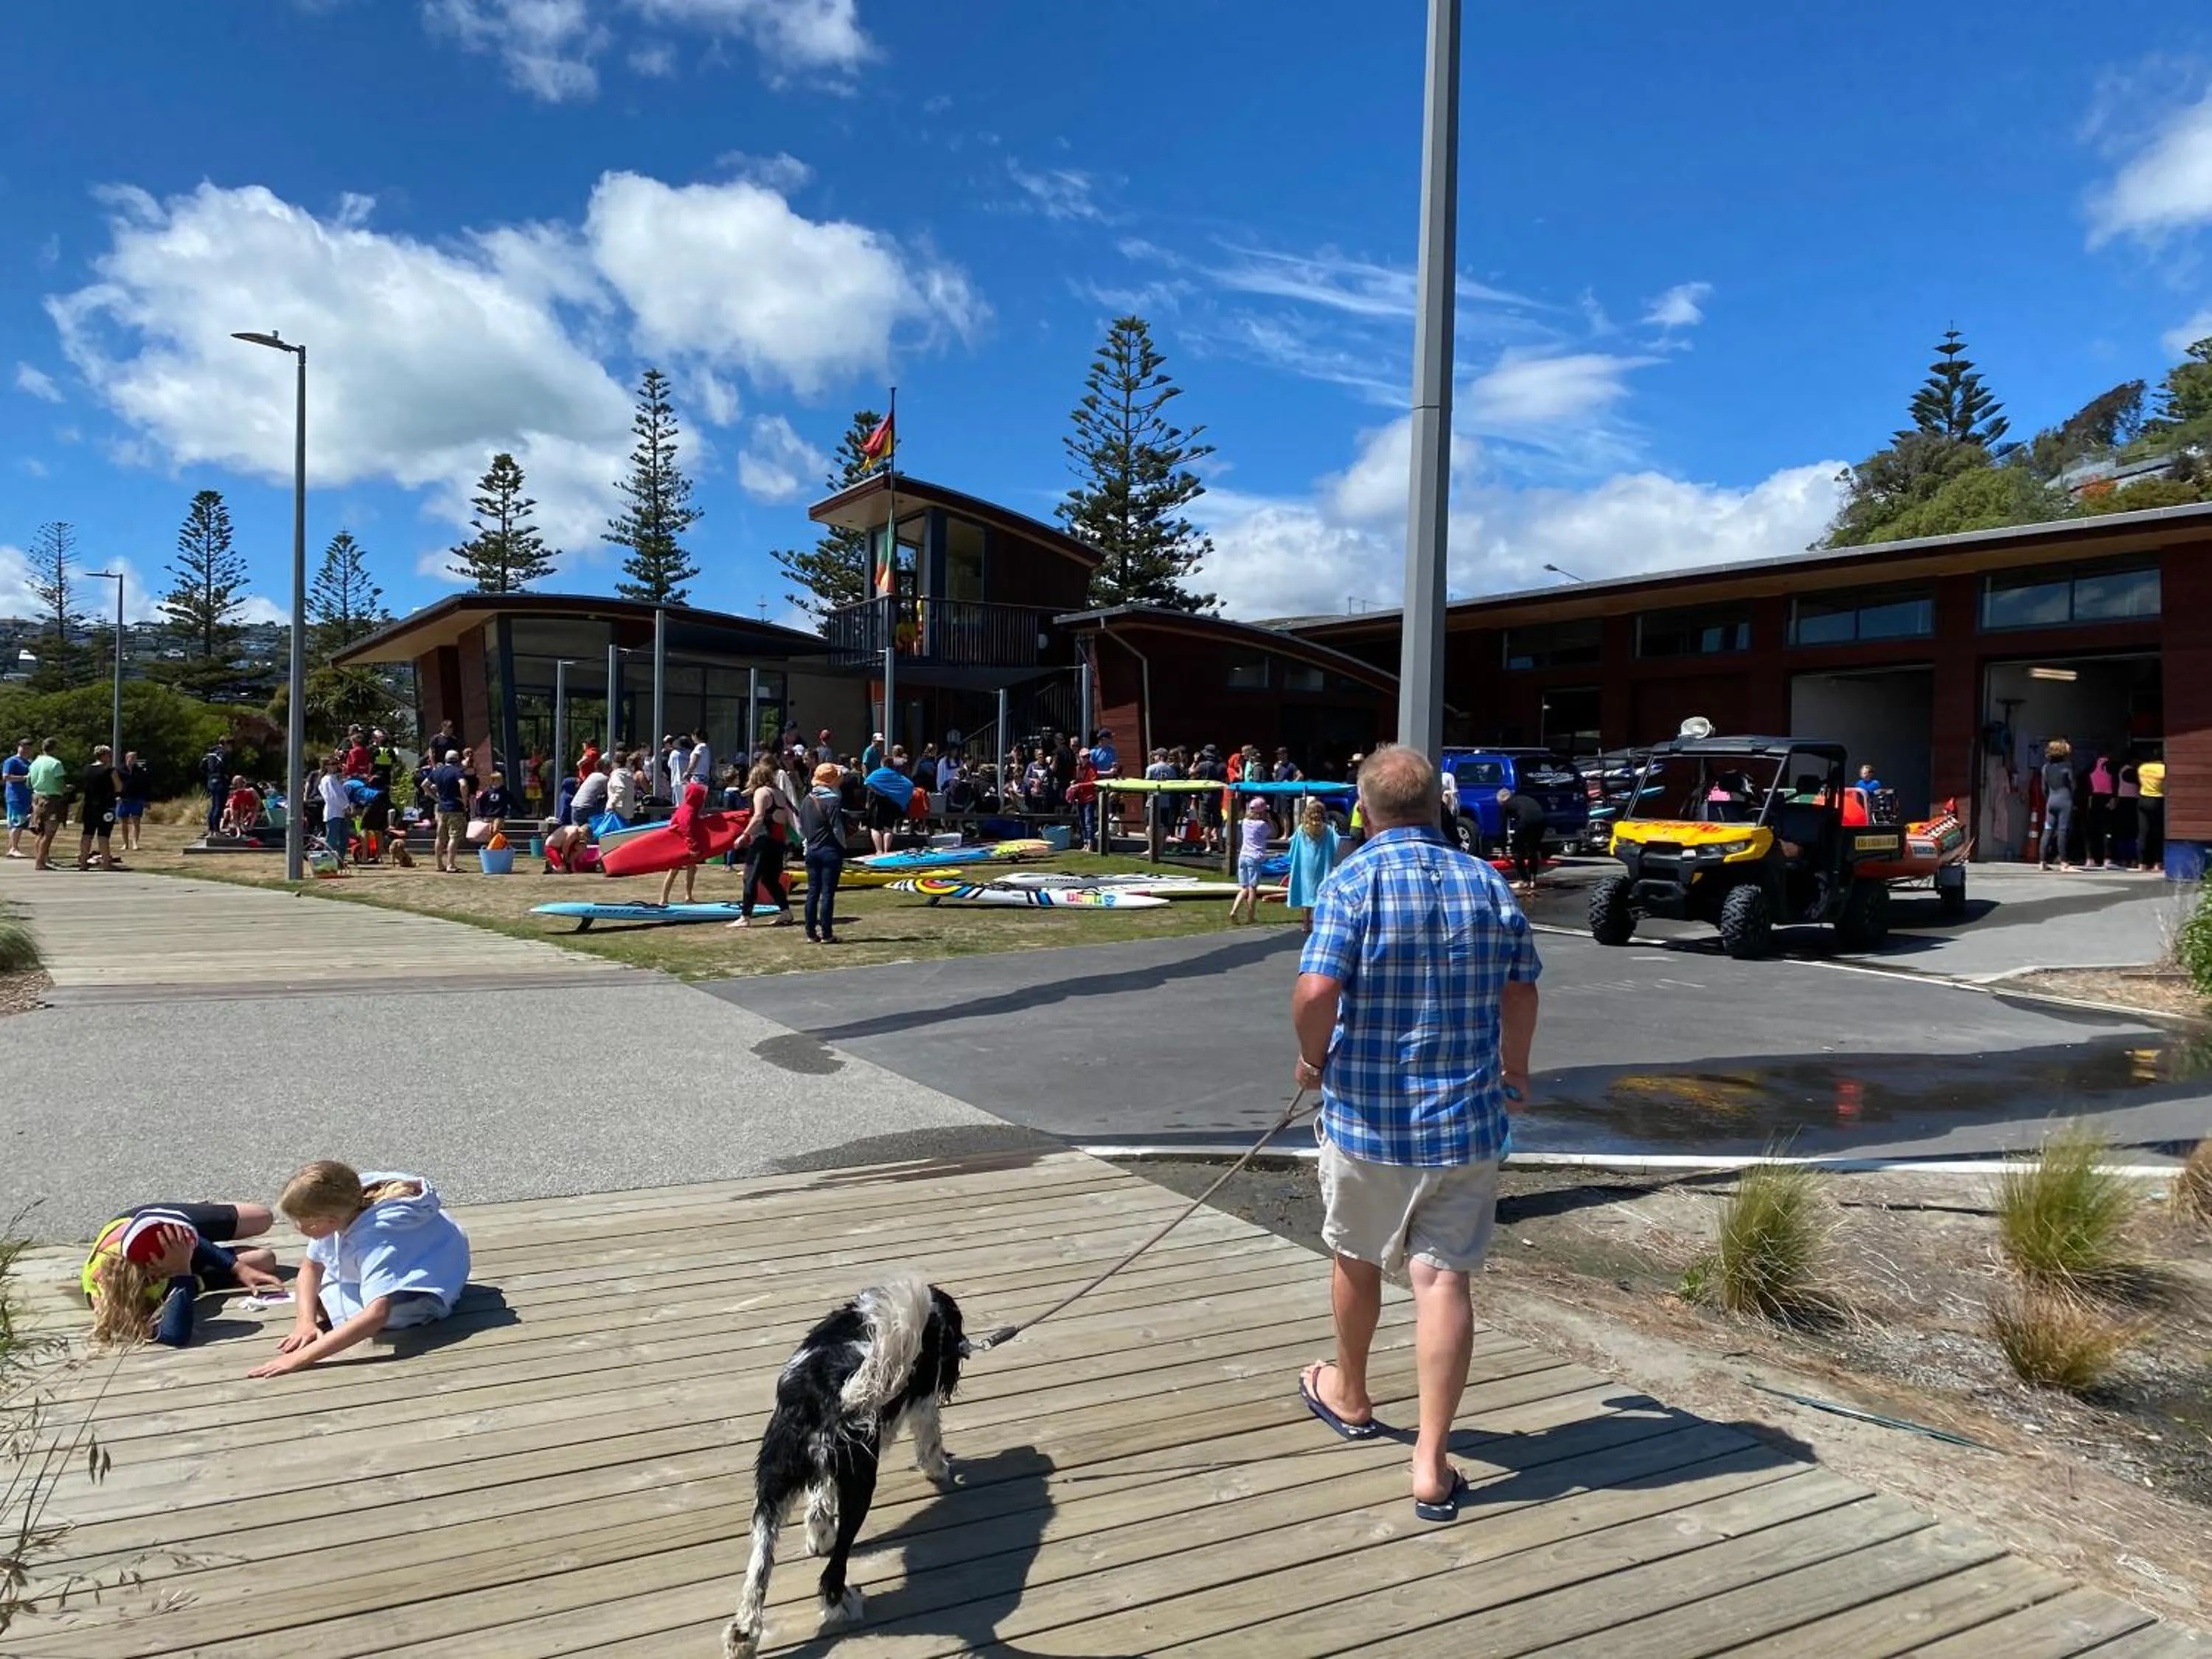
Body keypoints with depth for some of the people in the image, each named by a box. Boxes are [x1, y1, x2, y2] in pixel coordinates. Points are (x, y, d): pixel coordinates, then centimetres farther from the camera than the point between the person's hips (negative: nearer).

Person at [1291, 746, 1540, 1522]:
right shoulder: (1488, 884, 1)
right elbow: (1521, 993, 8)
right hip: (1467, 1118, 3)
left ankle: (1348, 1396, 41)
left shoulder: (1354, 881, -13)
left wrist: (1312, 1058, -4)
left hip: (1366, 1115, -2)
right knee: (1444, 1278, 4)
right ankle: (1431, 1465, 4)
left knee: (1357, 1258, 19)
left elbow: (1316, 991, -24)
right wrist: (1514, 1069, 25)